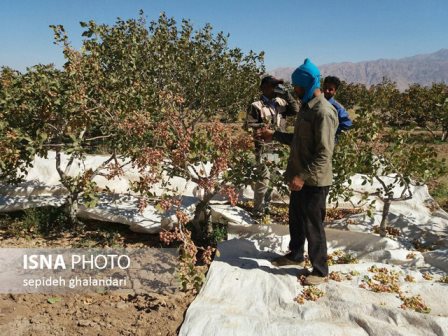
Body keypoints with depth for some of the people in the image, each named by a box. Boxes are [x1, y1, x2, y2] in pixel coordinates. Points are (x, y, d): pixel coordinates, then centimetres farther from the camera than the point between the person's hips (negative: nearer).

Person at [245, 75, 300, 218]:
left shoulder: (280, 102, 10)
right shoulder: (256, 106, -9)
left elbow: (295, 110, 3)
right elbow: (249, 126, -9)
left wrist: (287, 95, -6)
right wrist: (264, 126, -21)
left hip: (278, 149, 7)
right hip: (263, 149, -7)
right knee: (263, 180, -4)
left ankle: (267, 206, 32)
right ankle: (258, 211, 6)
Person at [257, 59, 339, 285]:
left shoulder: (323, 112, -20)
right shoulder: (306, 107, 10)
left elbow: (324, 153, -24)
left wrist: (304, 176, -27)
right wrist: (274, 135, 17)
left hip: (314, 182, -9)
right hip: (300, 178, 9)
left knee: (313, 226, 4)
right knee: (296, 219, 22)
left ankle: (320, 270, 21)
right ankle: (295, 255, 43)